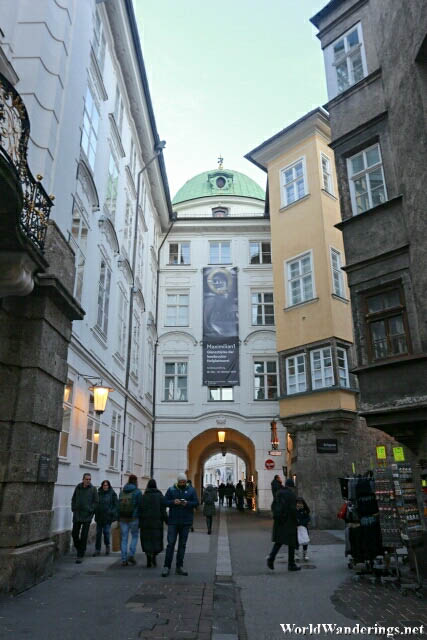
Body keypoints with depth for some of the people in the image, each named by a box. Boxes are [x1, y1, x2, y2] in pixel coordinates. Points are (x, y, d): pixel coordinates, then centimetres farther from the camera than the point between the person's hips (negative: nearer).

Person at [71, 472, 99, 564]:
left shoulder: (93, 489, -4)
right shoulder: (78, 487, 4)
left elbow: (96, 502, -2)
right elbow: (73, 499, 14)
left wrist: (90, 510, -11)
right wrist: (73, 509, 5)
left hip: (87, 516, -3)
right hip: (77, 515, 3)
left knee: (84, 536, -2)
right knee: (74, 534, 8)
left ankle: (80, 556, 7)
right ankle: (79, 549, 33)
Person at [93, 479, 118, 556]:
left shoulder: (112, 494, -1)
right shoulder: (99, 493, 7)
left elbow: (116, 505, -2)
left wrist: (113, 513, -11)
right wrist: (95, 513, 4)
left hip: (108, 517, -3)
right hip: (99, 516, 3)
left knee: (106, 531, -6)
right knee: (98, 533, 4)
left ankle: (107, 545, 20)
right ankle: (97, 549, 15)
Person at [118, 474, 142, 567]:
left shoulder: (122, 491, 8)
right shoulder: (137, 492, -6)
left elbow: (119, 506, 10)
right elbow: (140, 506, -7)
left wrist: (119, 519, 15)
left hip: (123, 518, 4)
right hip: (133, 518, -4)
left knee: (124, 538, 9)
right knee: (134, 536, 14)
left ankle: (124, 560, 8)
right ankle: (131, 555, 2)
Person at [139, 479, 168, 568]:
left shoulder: (143, 496, -2)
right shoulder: (160, 496, -2)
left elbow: (140, 511, -2)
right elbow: (163, 510, -3)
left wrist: (140, 523, 4)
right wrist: (166, 520, 4)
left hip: (146, 522, 1)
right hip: (157, 522, 0)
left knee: (147, 540, 9)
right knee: (157, 539, 11)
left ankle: (149, 560, 3)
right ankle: (154, 556, -9)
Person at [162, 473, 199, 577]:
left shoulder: (191, 490, 5)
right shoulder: (171, 489, 3)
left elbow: (196, 502, 0)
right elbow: (165, 502, 0)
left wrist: (187, 503, -18)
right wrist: (173, 502, -19)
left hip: (186, 522, 2)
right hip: (173, 521, -1)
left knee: (182, 544, 8)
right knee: (171, 543, -3)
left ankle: (179, 567, 17)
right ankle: (167, 567, 5)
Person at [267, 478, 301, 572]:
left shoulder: (278, 493, 7)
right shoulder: (291, 494, -13)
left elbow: (273, 506, 9)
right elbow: (293, 509, -18)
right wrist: (295, 520, -5)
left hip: (279, 521, 6)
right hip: (289, 521, -6)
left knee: (279, 541, 14)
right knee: (291, 543, 6)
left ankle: (271, 558, -3)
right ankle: (291, 565, 12)